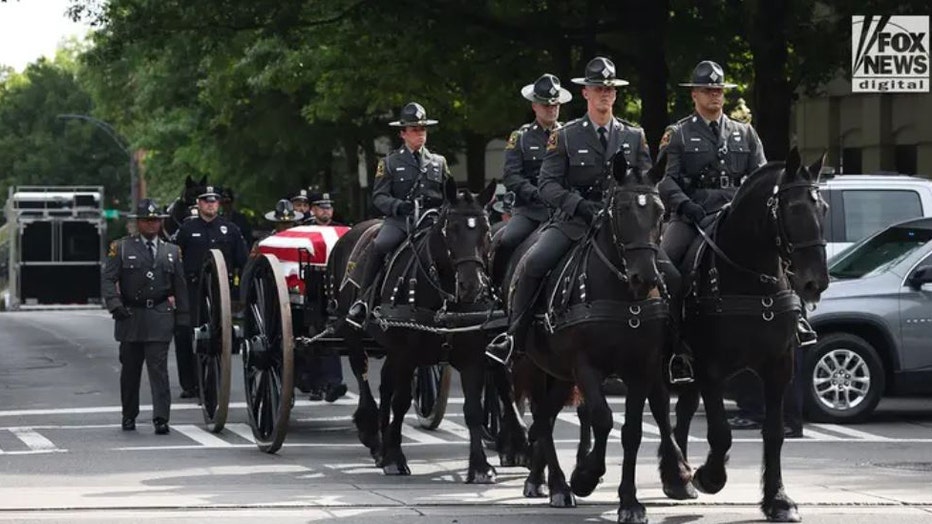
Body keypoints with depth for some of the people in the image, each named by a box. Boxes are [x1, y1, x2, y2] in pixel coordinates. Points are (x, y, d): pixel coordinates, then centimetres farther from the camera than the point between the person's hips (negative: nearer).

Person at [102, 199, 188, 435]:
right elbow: (108, 279, -1)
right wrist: (115, 305, -16)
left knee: (158, 367, -9)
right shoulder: (122, 248, 4)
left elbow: (180, 287, 13)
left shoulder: (171, 251, 11)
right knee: (130, 369, 8)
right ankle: (129, 416, 20)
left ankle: (161, 418, -12)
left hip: (160, 317, 0)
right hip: (130, 316, 0)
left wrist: (183, 319, 9)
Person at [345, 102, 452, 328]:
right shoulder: (391, 162, 10)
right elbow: (379, 196, 2)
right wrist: (398, 206, -17)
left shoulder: (438, 162, 19)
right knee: (380, 246, -32)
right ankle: (363, 300, -23)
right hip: (399, 220, -2)